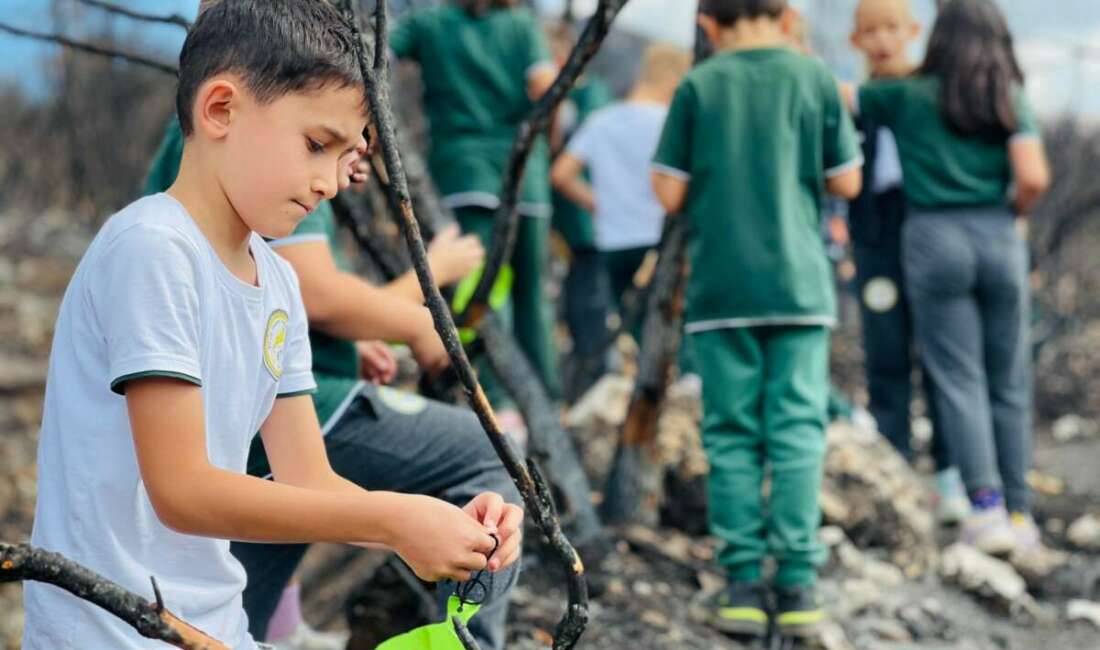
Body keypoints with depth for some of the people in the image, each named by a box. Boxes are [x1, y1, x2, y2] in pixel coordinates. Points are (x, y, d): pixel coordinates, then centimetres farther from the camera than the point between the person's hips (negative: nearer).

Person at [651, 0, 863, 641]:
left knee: (732, 434, 4)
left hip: (721, 287, 0)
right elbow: (846, 182, 6)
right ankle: (798, 583, -3)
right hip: (799, 282, 0)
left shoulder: (699, 86, 0)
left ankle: (744, 581, 3)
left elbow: (671, 195, 0)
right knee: (798, 431, 1)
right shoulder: (815, 78, 2)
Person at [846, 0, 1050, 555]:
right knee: (1009, 383, 7)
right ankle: (1019, 513, 8)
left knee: (959, 378, -1)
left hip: (934, 239, -1)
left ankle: (986, 503, -13)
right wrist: (1009, 213, 13)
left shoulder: (907, 95, 6)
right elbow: (1034, 179, -5)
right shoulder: (1011, 101, 6)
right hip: (998, 240, 1)